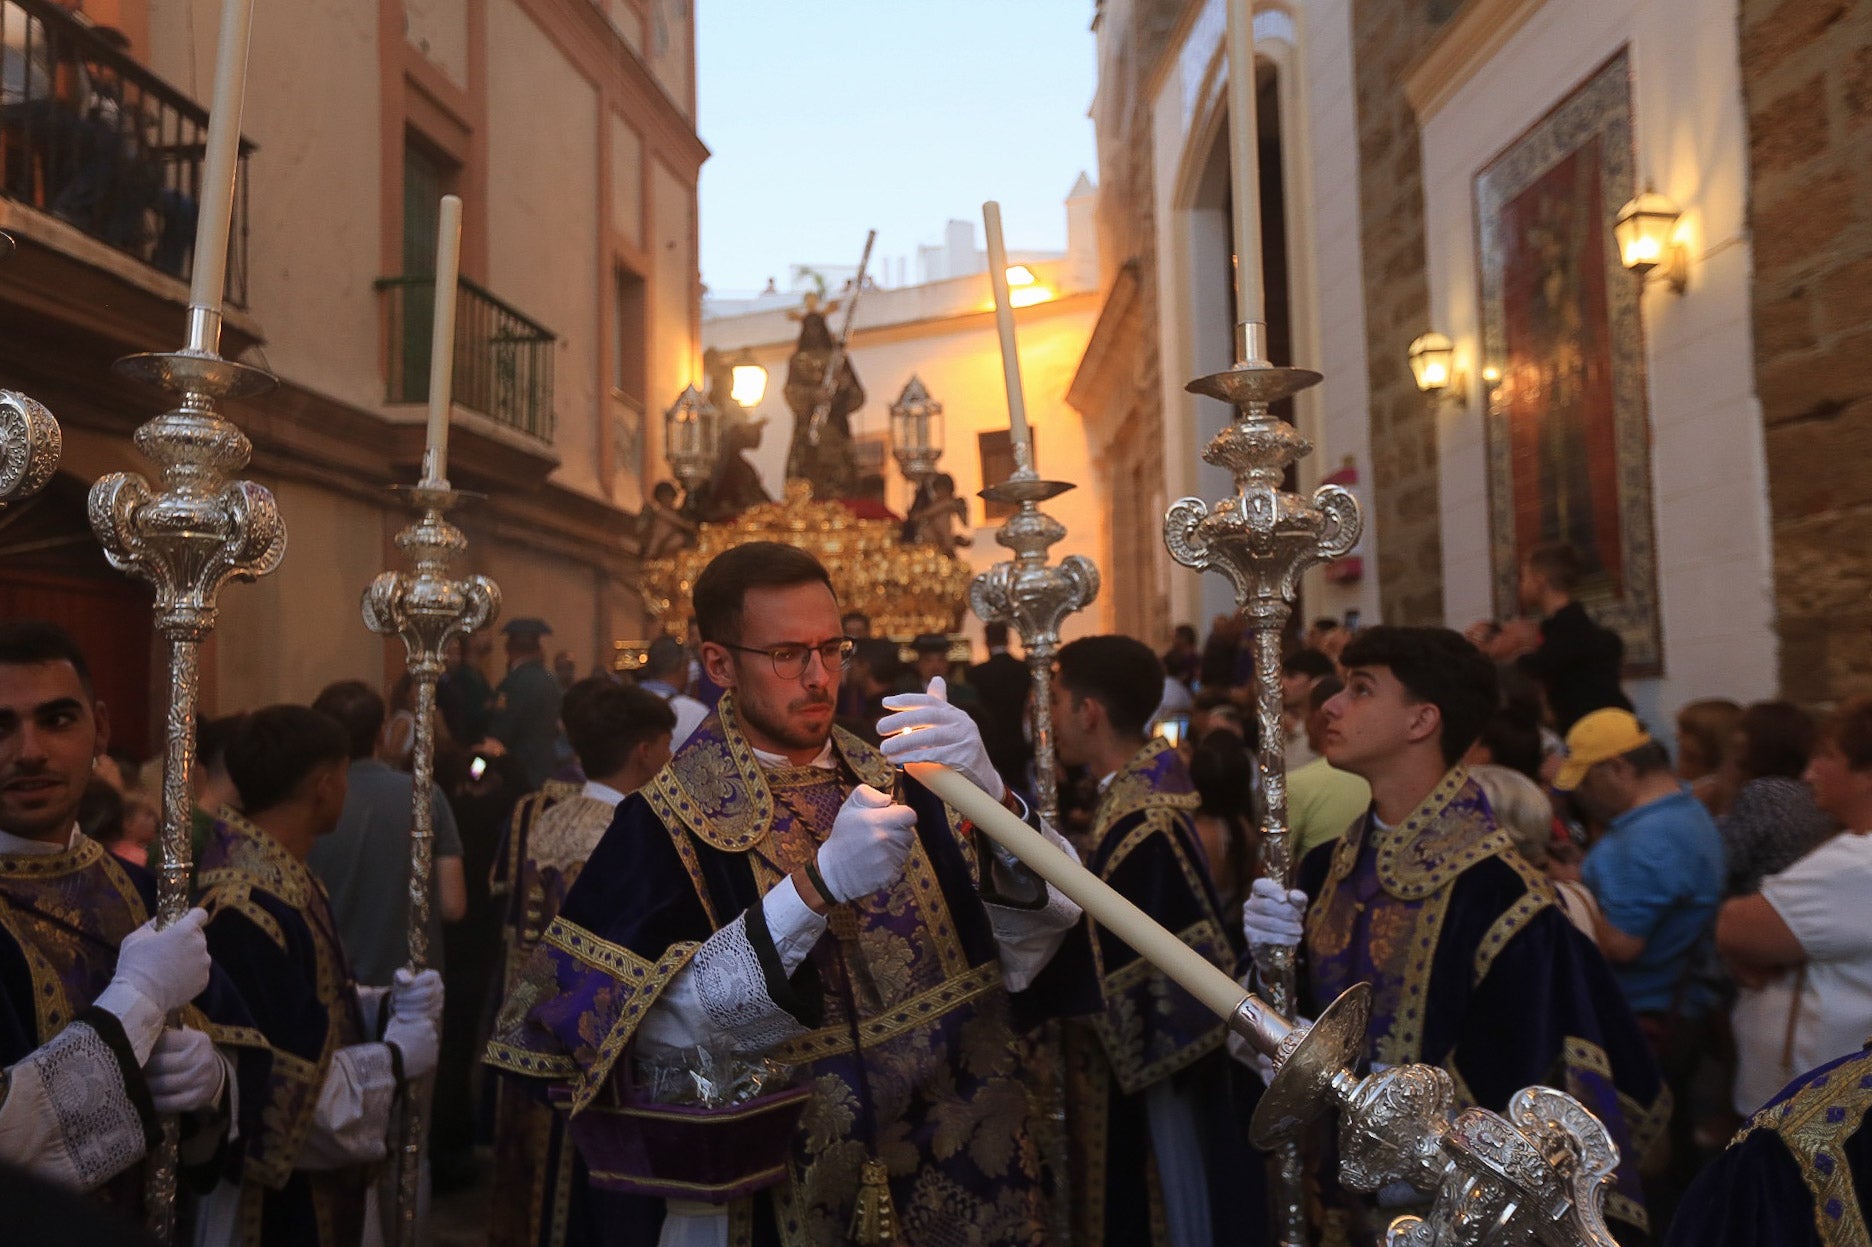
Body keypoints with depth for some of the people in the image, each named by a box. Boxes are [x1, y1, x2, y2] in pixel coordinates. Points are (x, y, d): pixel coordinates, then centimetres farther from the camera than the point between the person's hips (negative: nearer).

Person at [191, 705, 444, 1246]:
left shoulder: (278, 872, 5)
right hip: (276, 1198, -10)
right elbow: (280, 1089, -27)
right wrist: (397, 1058, -15)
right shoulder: (249, 907, -27)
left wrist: (384, 1005, -4)